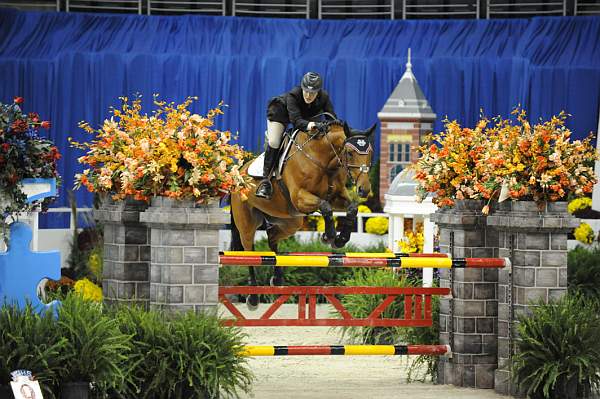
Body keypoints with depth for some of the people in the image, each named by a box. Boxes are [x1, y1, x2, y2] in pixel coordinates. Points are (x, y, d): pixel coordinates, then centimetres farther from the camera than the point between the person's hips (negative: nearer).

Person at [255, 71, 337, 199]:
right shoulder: (293, 95, -39)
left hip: (307, 119, 5)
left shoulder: (324, 98, -29)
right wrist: (308, 125, -68)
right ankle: (265, 180, -13)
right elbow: (296, 120, -47)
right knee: (274, 143, -18)